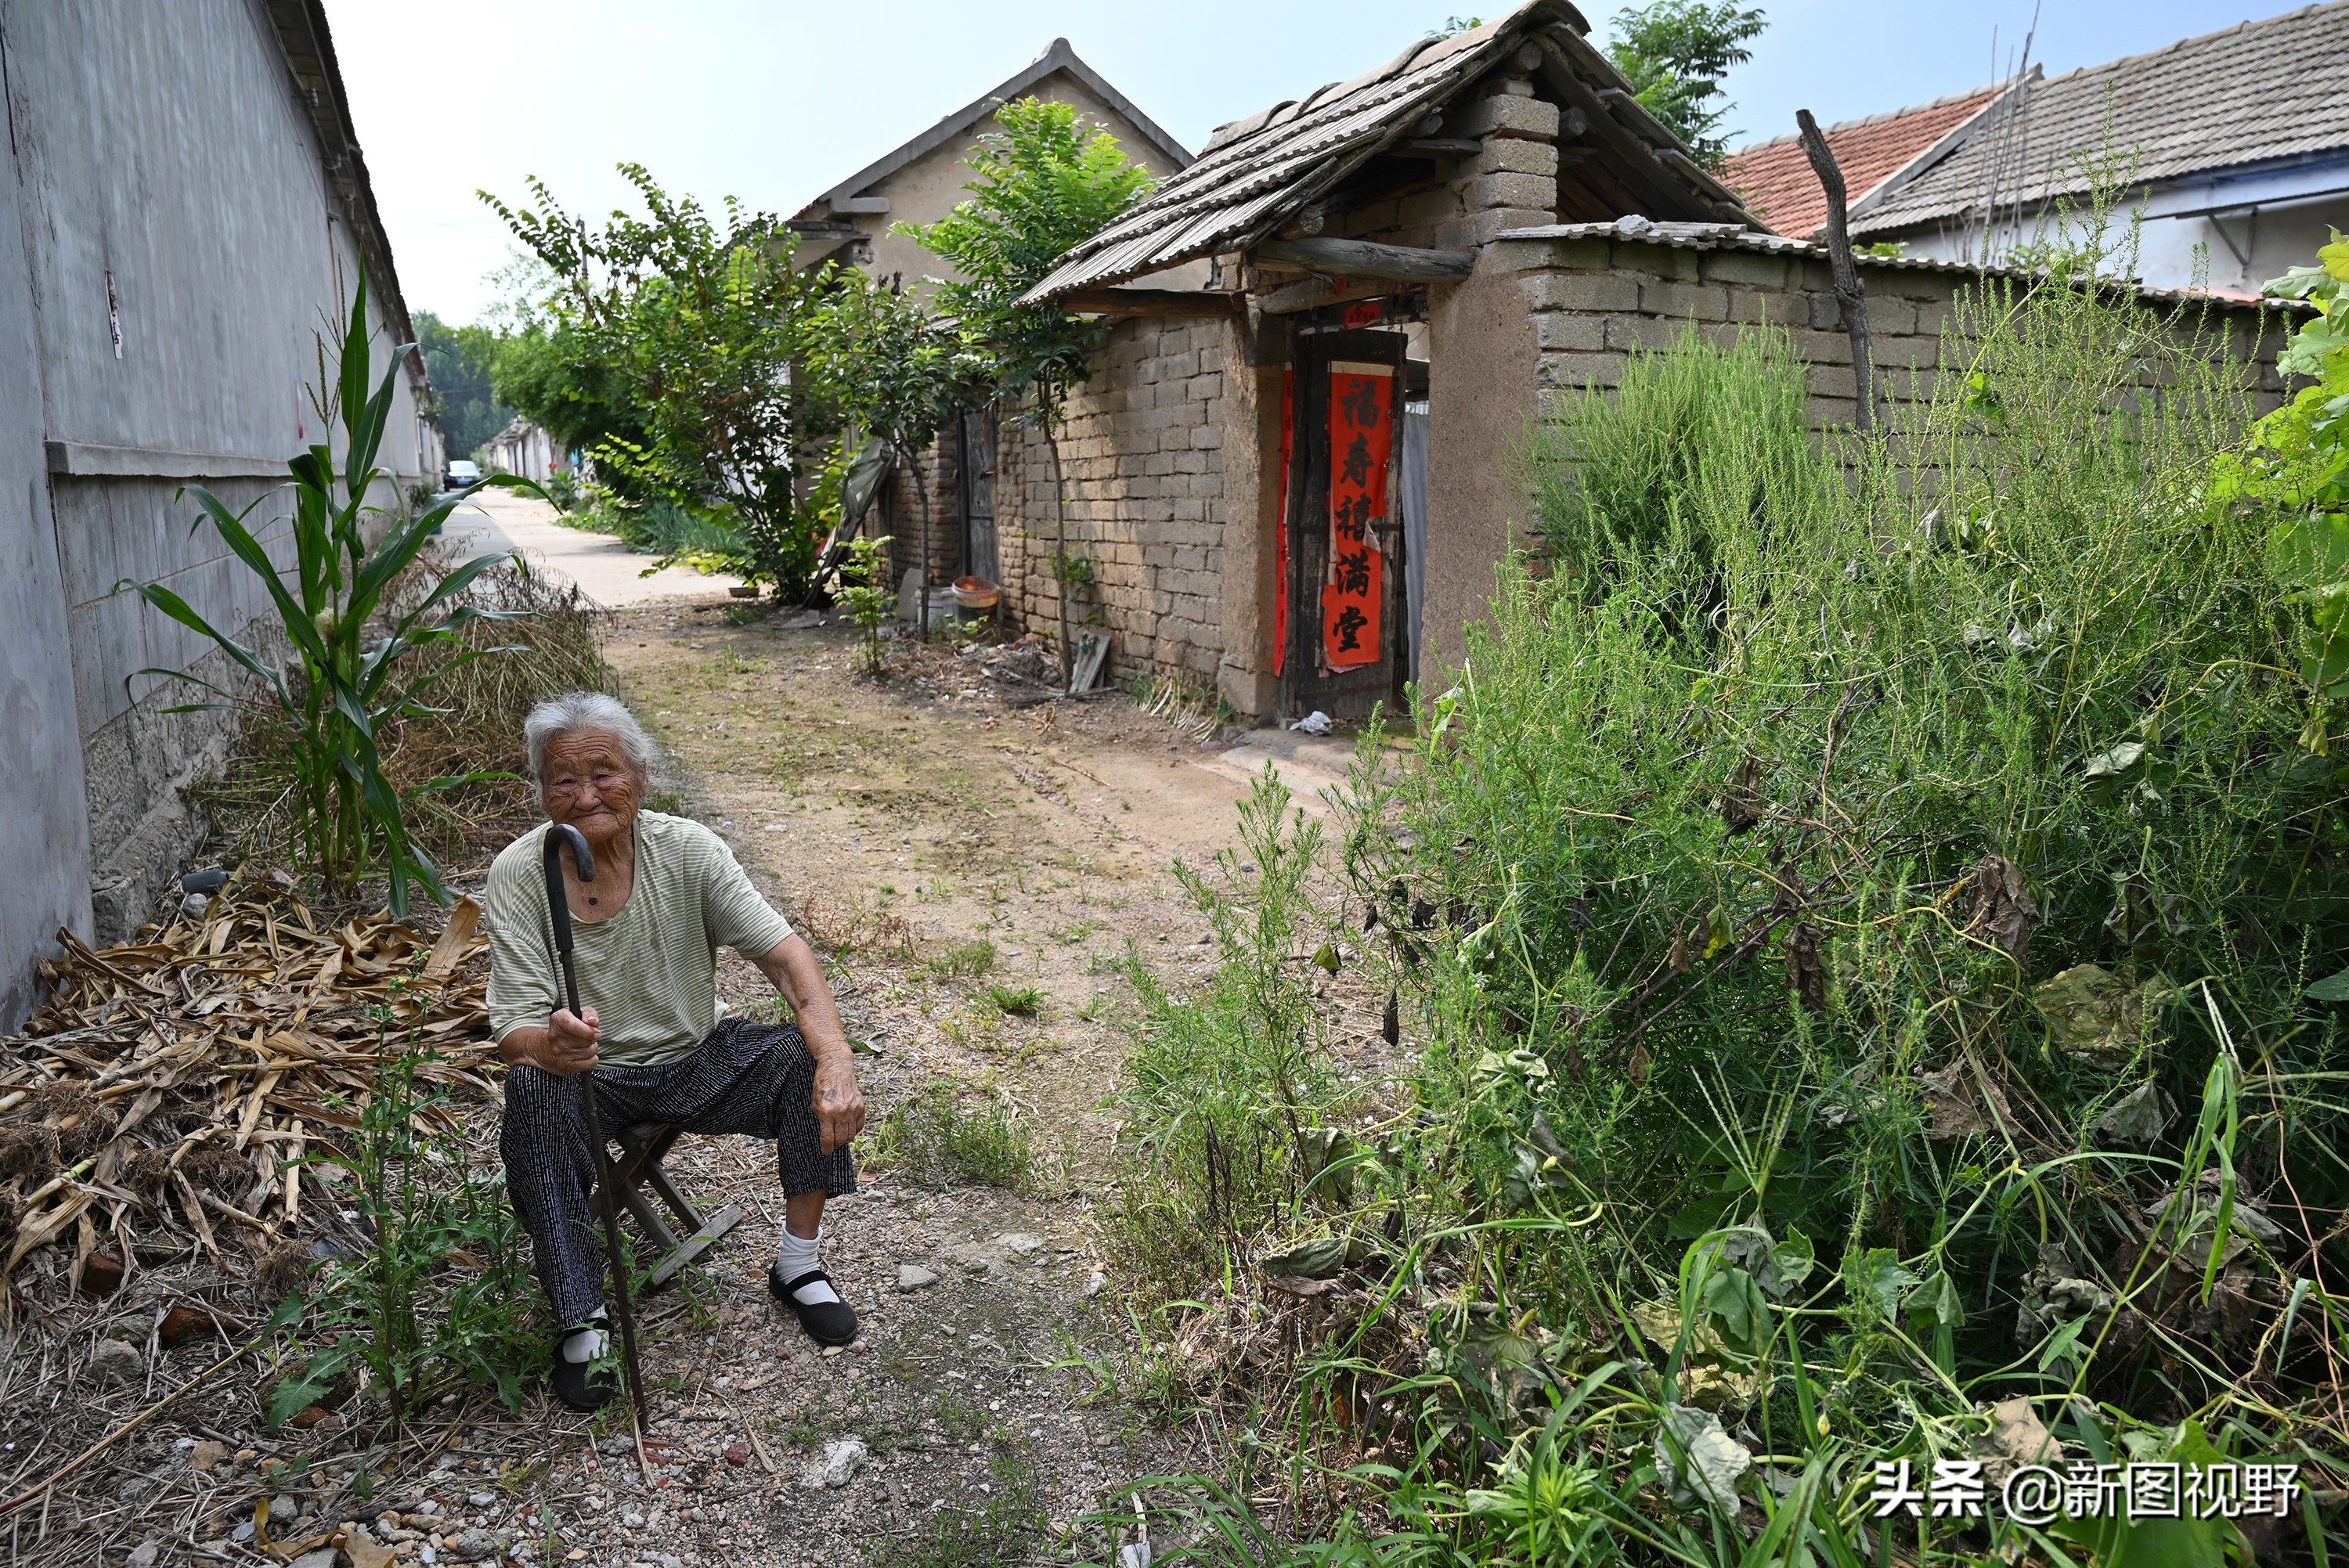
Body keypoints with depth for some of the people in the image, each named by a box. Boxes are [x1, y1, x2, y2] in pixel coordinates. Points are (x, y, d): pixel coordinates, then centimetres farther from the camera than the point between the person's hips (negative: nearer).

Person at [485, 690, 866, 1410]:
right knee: (531, 1090, -32)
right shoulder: (519, 874, -16)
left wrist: (837, 1061, -36)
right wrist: (555, 1044, -47)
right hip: (589, 1079, -1)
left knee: (807, 1052, -22)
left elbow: (783, 951, -20)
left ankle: (797, 1265, -5)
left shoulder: (686, 848, -14)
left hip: (696, 1059, 2)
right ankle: (583, 1318, -19)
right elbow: (516, 1033, -20)